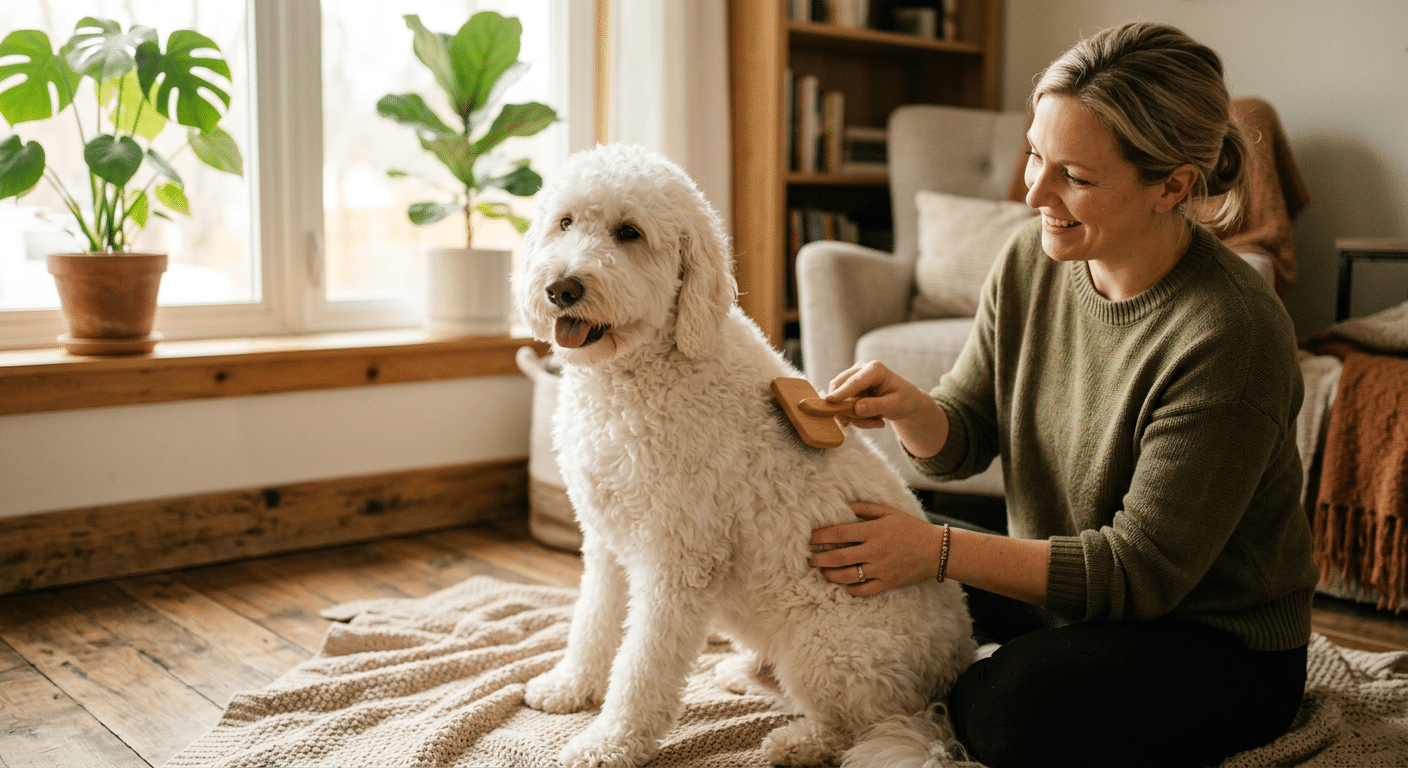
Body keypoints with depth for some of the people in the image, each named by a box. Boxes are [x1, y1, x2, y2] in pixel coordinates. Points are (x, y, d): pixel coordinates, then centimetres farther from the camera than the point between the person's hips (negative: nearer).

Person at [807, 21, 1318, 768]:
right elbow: (963, 439, 1)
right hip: (1062, 586, 6)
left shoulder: (1232, 334, -28)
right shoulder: (1031, 260, -7)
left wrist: (936, 551, -29)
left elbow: (1140, 570, -25)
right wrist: (909, 408, -23)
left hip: (1219, 642, -6)